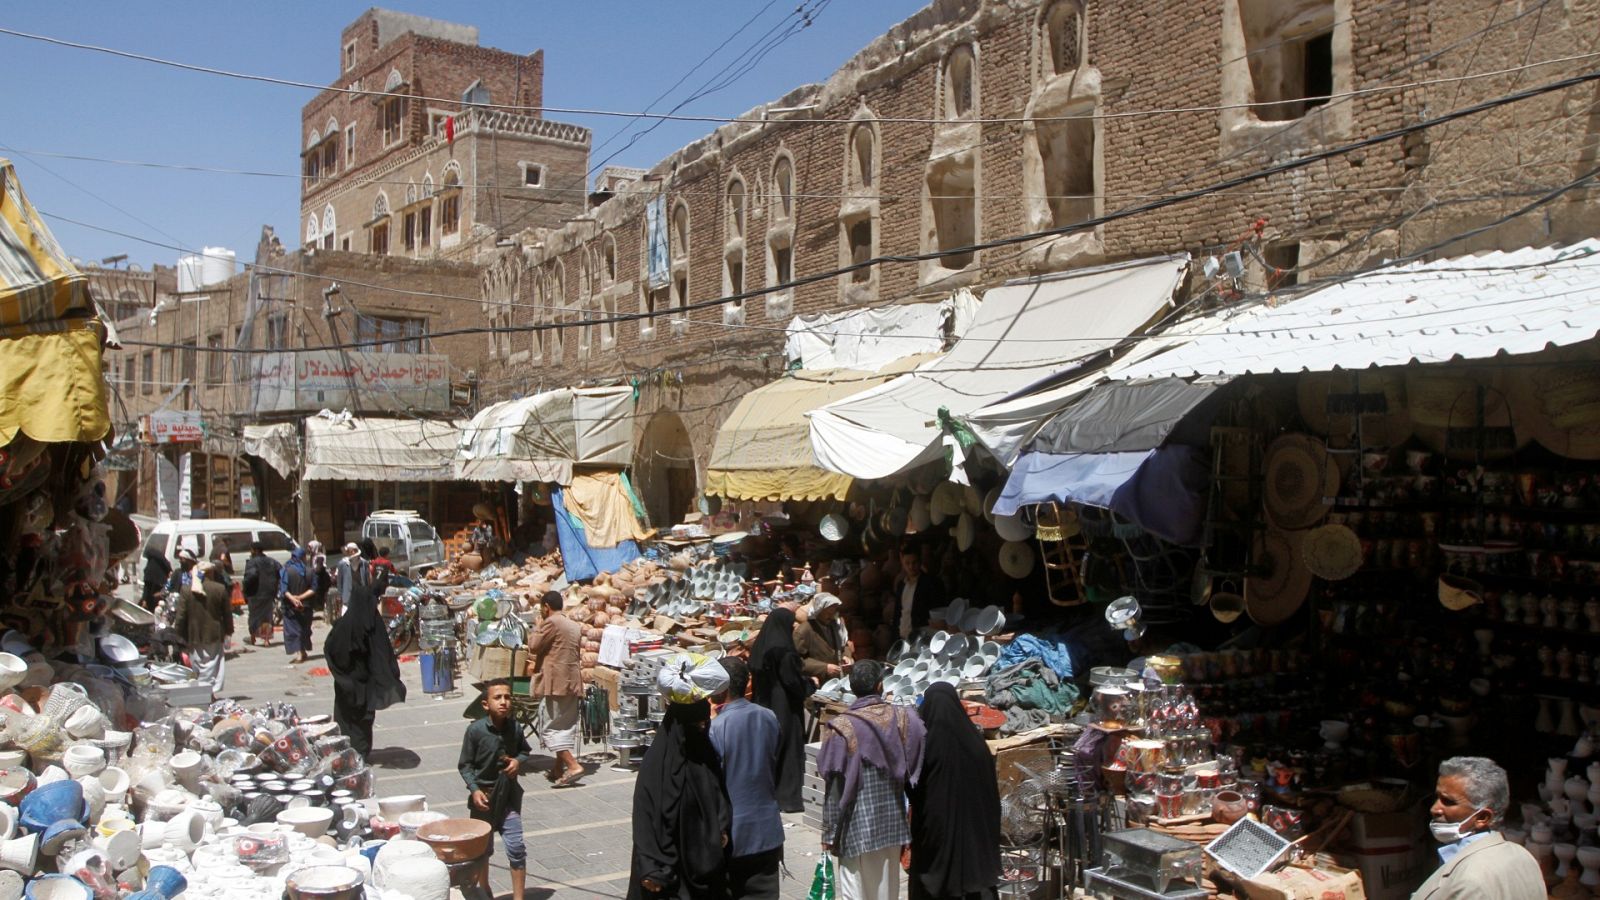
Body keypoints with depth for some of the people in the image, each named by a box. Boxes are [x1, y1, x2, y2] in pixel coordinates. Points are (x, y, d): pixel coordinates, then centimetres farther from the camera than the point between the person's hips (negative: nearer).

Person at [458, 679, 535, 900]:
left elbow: (527, 753, 11)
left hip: (508, 795, 1)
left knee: (516, 847, -4)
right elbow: (465, 765, -7)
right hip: (483, 795, -1)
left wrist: (519, 761, -10)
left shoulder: (515, 727, -6)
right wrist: (474, 789, -17)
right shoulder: (475, 730, -15)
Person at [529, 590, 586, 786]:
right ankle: (559, 769, 15)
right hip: (573, 682, 8)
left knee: (551, 728, -7)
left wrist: (537, 629, 7)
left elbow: (534, 647, -10)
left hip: (554, 683, -8)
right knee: (567, 728, 11)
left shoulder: (551, 622, -10)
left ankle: (573, 765, -19)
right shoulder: (575, 626, 16)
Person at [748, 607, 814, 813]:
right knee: (788, 748, 1)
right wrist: (811, 684, 1)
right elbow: (793, 681, -19)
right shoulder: (784, 650, -19)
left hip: (764, 704, 8)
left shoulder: (759, 646, 4)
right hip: (785, 707, -8)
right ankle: (788, 798, 5)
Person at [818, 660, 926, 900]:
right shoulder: (903, 718, -4)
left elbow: (835, 786, -11)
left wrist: (829, 832, -4)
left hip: (857, 824, -3)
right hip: (892, 822, 4)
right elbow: (914, 771, -1)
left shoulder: (841, 727, -13)